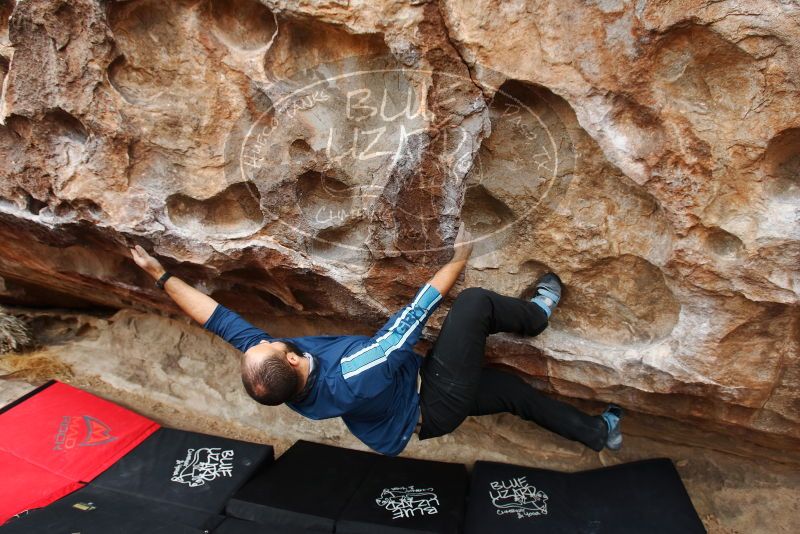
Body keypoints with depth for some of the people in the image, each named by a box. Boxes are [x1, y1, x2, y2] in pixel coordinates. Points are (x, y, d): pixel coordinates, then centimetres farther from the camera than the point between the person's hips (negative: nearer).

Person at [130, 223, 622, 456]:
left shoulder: (275, 375, -22)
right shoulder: (354, 376, -42)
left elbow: (221, 320, -12)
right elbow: (418, 311, -32)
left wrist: (161, 275, -7)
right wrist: (459, 261, -19)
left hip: (414, 392, 7)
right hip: (436, 402, -7)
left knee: (511, 388, 20)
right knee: (475, 303, -14)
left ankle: (595, 432, 42)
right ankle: (537, 313, 21)